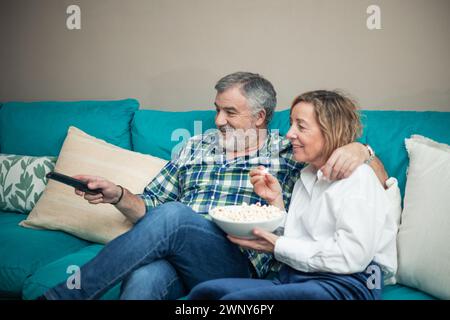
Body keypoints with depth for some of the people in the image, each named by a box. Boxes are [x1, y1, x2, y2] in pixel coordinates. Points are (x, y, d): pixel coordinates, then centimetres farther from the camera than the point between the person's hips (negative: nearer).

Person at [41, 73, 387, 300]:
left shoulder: (290, 152, 13)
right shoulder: (195, 148, 22)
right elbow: (149, 207, 22)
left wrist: (358, 149, -10)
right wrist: (118, 195, 1)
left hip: (239, 268, -2)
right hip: (174, 263, 3)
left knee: (172, 215, -31)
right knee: (143, 278, -36)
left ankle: (61, 296, -23)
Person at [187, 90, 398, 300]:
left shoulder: (357, 177, -4)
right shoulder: (305, 177, 21)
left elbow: (352, 256, -16)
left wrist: (277, 246, -11)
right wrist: (276, 201, 4)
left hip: (344, 285, -7)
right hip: (291, 279, 7)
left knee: (233, 298, -28)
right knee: (204, 290, -19)